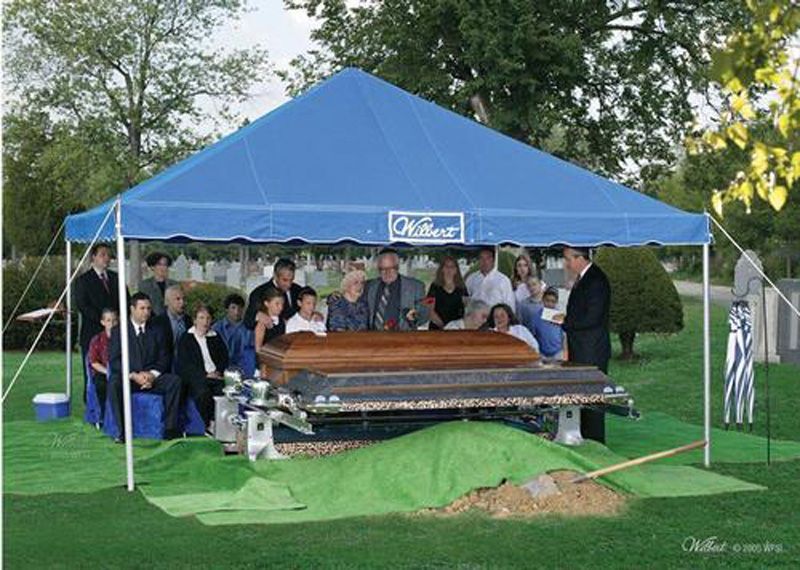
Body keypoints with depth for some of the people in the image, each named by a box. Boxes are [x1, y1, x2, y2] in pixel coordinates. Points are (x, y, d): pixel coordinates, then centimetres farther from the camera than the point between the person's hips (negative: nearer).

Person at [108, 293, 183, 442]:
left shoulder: (156, 331, 15)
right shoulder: (118, 331, 6)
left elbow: (163, 358, 9)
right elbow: (114, 360, -4)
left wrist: (152, 374, -12)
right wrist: (134, 375, -18)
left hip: (152, 378, 2)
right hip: (127, 378, -2)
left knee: (175, 381, -26)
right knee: (114, 384, -35)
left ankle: (170, 428, -24)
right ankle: (123, 431, -31)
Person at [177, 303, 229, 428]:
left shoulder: (216, 338, 23)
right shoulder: (185, 339, 11)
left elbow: (224, 358, 18)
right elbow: (185, 365, 1)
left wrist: (219, 372, -3)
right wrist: (205, 375, -10)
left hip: (216, 376, 3)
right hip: (196, 378, -3)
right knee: (203, 392, -37)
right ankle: (209, 426, -29)